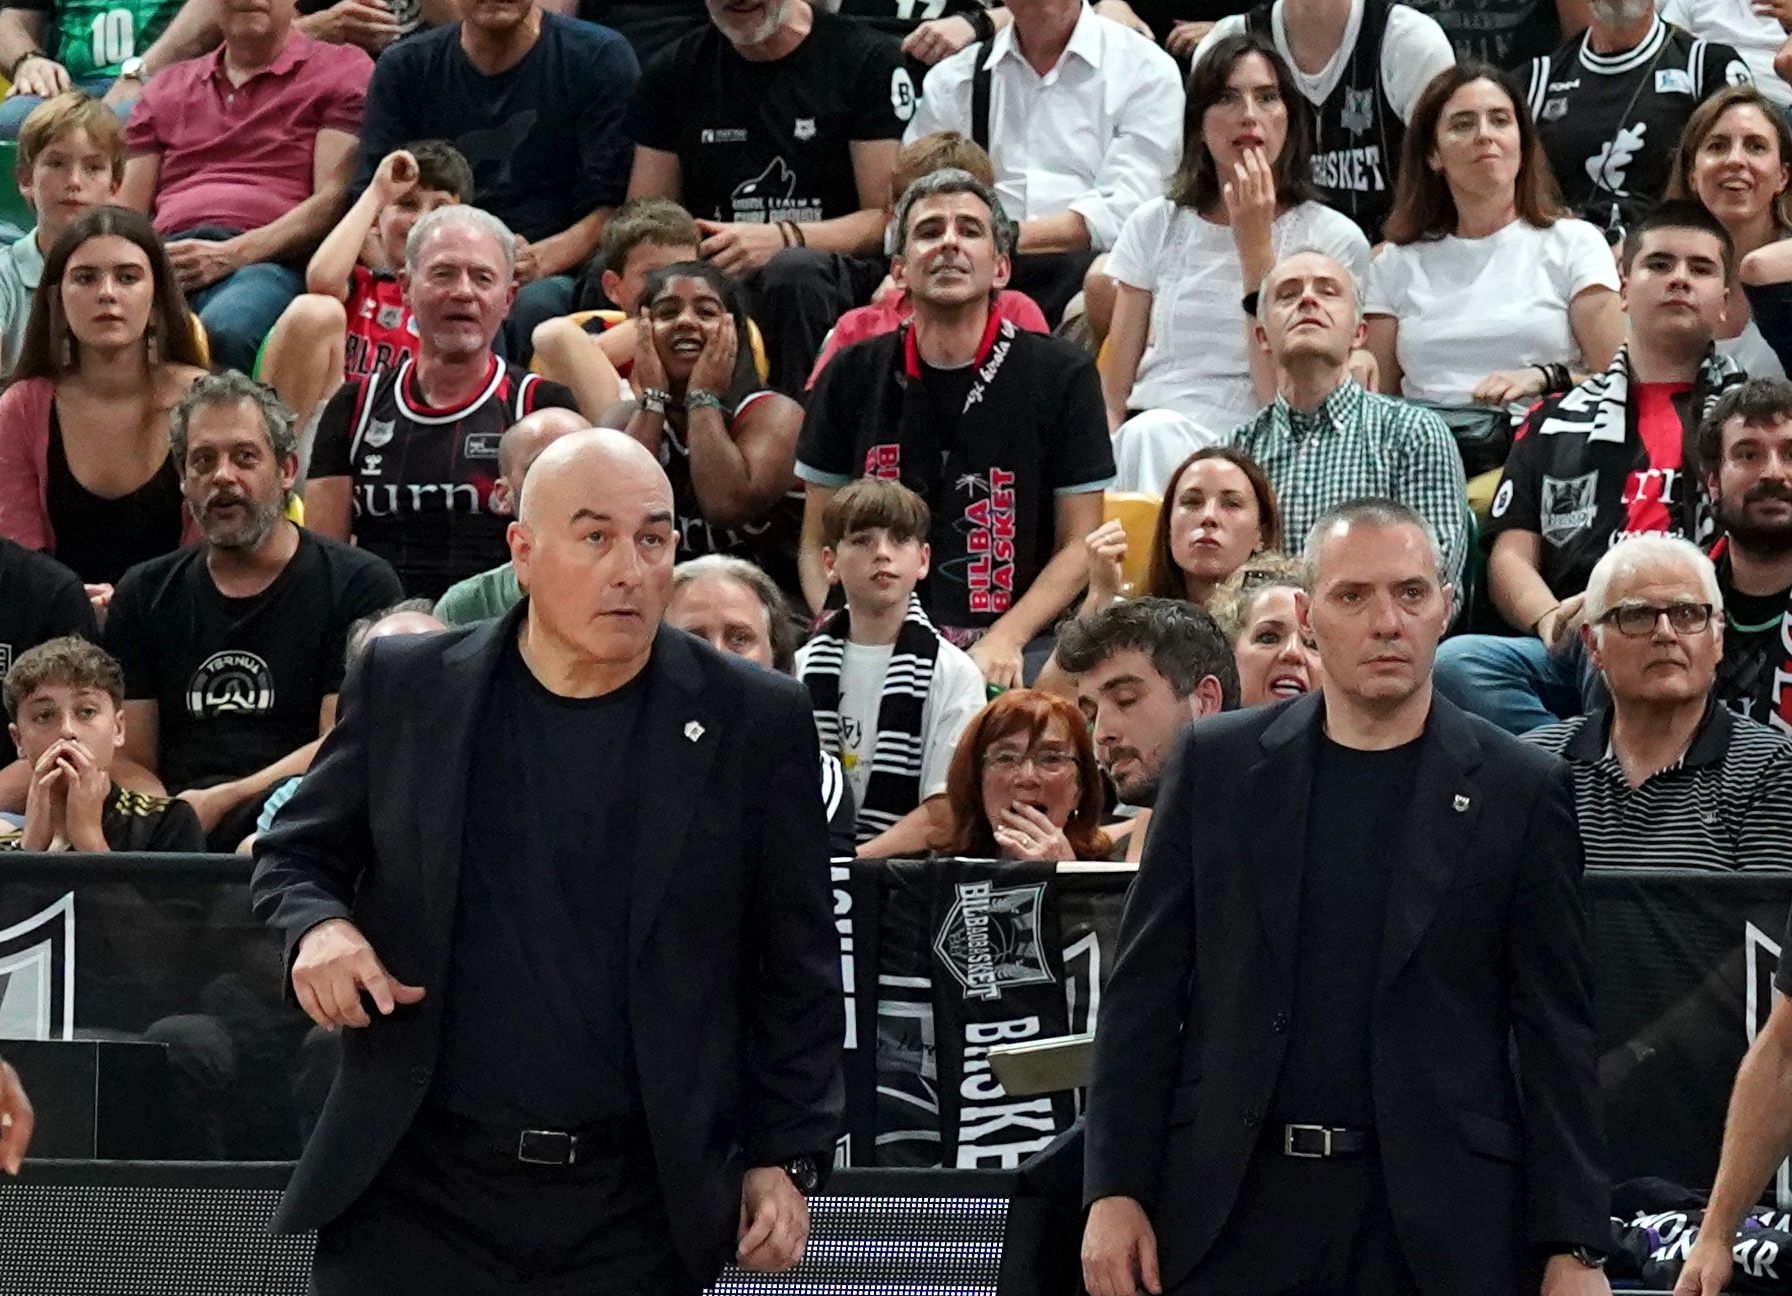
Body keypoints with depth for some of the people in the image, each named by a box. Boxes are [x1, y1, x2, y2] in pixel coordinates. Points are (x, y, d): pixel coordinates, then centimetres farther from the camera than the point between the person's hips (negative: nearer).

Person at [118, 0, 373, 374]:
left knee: (224, 331, -41)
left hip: (270, 259, -3)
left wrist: (231, 254, -11)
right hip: (168, 257, 3)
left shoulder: (344, 70, 17)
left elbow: (334, 200, 3)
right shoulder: (167, 88, 31)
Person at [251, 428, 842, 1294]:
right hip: (418, 1187, 1)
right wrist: (317, 924, -7)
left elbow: (798, 969, 6)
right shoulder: (405, 688, 4)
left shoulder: (753, 724, 2)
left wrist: (787, 1158, 1)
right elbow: (295, 854, 16)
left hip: (634, 1218, 0)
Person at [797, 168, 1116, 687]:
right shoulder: (852, 378, 12)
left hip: (1016, 649, -2)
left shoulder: (1061, 376, 5)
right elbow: (818, 542, 14)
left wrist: (1003, 642, -11)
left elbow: (1078, 545, 4)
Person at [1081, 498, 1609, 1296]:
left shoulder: (1520, 794, 2)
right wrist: (1115, 1191, 0)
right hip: (1237, 1201, 1)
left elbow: (1557, 1035, 1)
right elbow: (1146, 991, 7)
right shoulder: (1216, 765, 7)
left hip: (1438, 1222, -1)